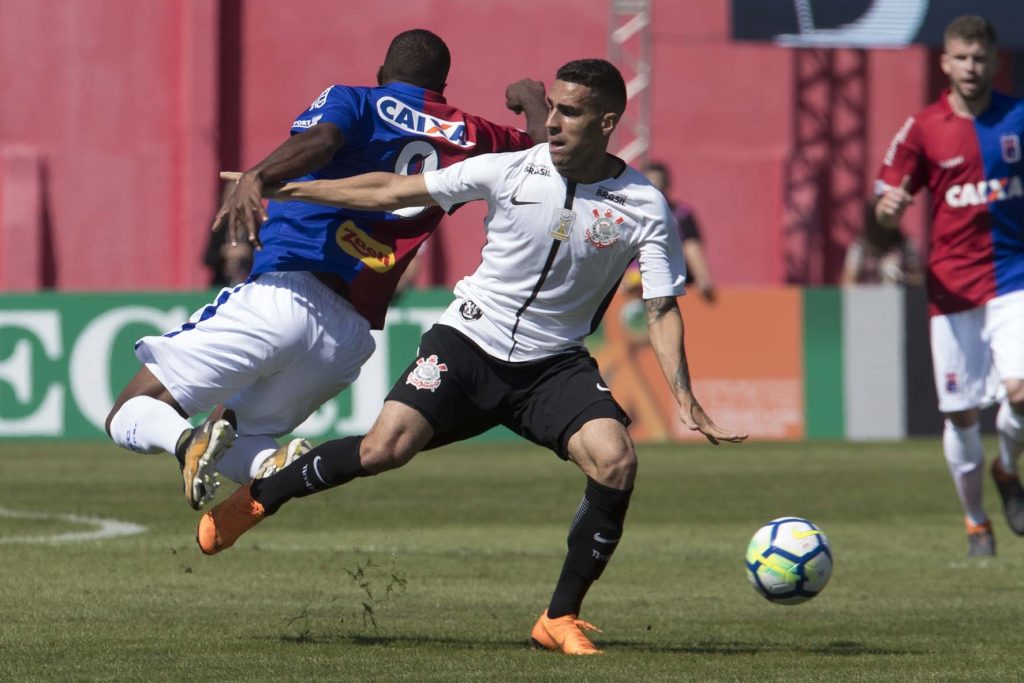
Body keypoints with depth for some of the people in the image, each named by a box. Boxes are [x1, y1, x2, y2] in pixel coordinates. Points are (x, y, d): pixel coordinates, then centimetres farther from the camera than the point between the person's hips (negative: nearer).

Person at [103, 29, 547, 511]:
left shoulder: (356, 102, 7)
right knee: (236, 431, 24)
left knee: (129, 417, 2)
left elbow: (321, 139, -16)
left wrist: (255, 176, -34)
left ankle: (186, 440, -33)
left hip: (283, 295, -5)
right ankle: (272, 462, -12)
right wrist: (533, 101, 49)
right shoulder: (467, 136, 17)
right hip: (352, 334, 5)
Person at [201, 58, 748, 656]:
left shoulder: (644, 207, -10)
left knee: (616, 461, -23)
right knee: (385, 449, -20)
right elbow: (391, 191, -1)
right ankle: (258, 498, 6)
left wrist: (686, 401, -18)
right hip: (470, 343, -1)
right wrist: (278, 188, 1)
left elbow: (663, 309, -6)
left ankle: (561, 618, -7)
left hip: (555, 362, 1)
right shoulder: (510, 172, -9)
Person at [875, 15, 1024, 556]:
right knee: (962, 413, 2)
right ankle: (975, 522, 21)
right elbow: (887, 207, 2)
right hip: (953, 285, 0)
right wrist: (887, 207, -20)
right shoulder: (923, 129, 1)